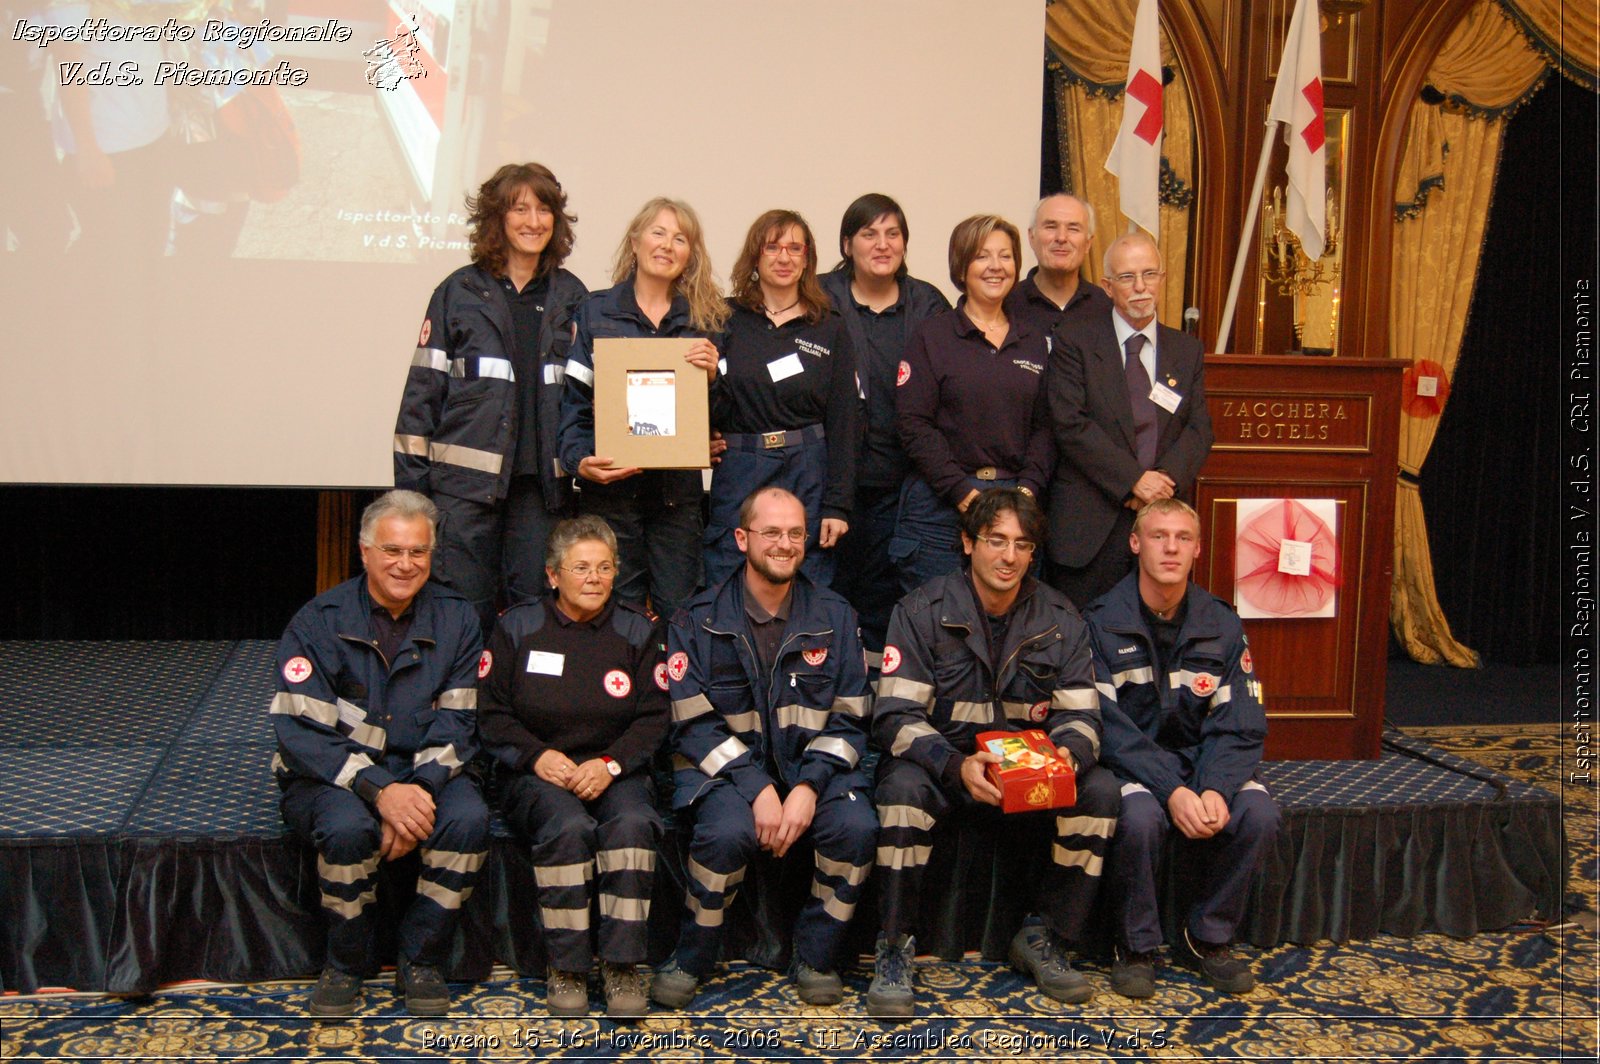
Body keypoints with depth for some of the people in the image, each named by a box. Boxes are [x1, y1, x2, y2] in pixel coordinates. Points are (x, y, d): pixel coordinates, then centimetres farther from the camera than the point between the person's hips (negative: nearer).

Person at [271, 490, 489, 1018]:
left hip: (422, 773, 2)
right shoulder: (319, 622, -8)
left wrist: (419, 790, -21)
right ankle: (346, 964, -8)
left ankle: (420, 959, -7)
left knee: (469, 819, -29)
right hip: (331, 776, -2)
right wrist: (378, 790, -27)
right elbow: (300, 731, -14)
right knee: (348, 826, -35)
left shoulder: (456, 619, 0)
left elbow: (456, 723, -3)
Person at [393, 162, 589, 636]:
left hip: (542, 478, 2)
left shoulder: (571, 297, 10)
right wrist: (410, 481, -3)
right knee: (464, 607, 0)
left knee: (534, 604, 5)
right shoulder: (459, 291, 3)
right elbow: (423, 387, 2)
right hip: (467, 477, -2)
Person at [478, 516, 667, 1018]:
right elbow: (492, 713, 6)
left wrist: (610, 764, -13)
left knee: (633, 823, -33)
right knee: (568, 827, -34)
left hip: (616, 770, 1)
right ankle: (567, 968, -19)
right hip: (538, 773, -1)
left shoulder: (638, 631, 10)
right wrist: (537, 755, -12)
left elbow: (654, 718, 4)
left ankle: (621, 965, -23)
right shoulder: (517, 627, 8)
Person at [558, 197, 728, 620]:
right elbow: (573, 398, 3)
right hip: (610, 485, -1)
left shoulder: (704, 320, 10)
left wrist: (712, 376, -10)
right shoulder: (596, 311, 6)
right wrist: (580, 459, -12)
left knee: (680, 609, 4)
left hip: (677, 487, 2)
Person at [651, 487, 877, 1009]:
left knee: (857, 826, -26)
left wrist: (809, 786, -15)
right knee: (727, 831, -33)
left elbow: (848, 719, 3)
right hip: (725, 767, -2)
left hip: (812, 764, 2)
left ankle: (816, 957, -2)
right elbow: (694, 724, -6)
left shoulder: (834, 616, 7)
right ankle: (691, 959, -6)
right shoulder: (700, 620, 0)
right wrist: (757, 788, -19)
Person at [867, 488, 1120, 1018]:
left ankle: (1042, 938, -4)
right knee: (903, 788, -35)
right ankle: (894, 948, -18)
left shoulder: (1059, 619, 0)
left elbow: (1082, 716, -2)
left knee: (1100, 791, -22)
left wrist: (1069, 755, -28)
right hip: (940, 760, -3)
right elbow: (895, 716, -18)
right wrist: (957, 767, -36)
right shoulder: (922, 611, -11)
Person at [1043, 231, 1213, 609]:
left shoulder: (1187, 350, 15)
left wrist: (1166, 478, -11)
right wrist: (1133, 480, -15)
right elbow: (1069, 422, -9)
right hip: (1089, 523, -3)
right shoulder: (1074, 338, 2)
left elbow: (1199, 428, 9)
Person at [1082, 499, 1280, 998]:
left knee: (1258, 812, -24)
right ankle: (1136, 947, -8)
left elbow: (1240, 726, -3)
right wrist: (1171, 790, -28)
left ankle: (1208, 938, -1)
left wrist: (1216, 788, -23)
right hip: (1129, 765, -3)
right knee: (1140, 816, -34)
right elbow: (1107, 725, -16)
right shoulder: (1103, 622, -8)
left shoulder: (1221, 625, 2)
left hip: (1199, 760, 4)